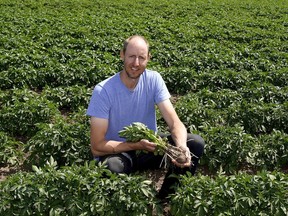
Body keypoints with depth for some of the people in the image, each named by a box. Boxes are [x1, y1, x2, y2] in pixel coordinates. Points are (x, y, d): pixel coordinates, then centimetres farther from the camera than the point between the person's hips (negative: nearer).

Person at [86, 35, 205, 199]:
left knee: (196, 143, -15)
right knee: (112, 167, -39)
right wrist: (137, 145, -32)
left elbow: (175, 123, -16)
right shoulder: (103, 90, -21)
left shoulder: (153, 79, -10)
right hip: (116, 151, -4)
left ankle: (165, 199, 4)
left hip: (149, 145, 5)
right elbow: (97, 146, -21)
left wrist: (182, 147, -38)